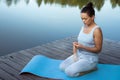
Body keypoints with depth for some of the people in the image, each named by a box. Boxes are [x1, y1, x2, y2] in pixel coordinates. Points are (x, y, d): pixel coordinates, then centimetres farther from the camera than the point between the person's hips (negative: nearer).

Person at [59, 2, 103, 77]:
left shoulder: (97, 30, -20)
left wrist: (82, 47, -27)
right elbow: (79, 42, 9)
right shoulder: (84, 27, 4)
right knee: (62, 67, -4)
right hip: (79, 55, 8)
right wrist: (75, 55, -8)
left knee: (69, 71, -21)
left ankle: (91, 68, -1)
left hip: (90, 59, -8)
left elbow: (98, 49, -17)